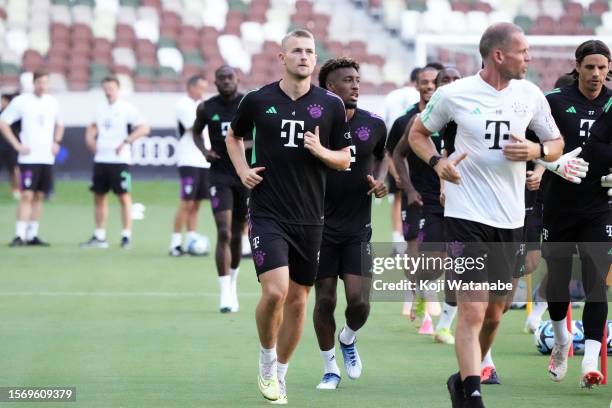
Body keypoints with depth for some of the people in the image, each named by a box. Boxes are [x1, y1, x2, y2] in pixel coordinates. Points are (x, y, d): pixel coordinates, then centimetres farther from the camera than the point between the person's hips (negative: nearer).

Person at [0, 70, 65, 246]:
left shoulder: (52, 102, 11)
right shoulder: (21, 101, -5)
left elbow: (59, 124, 27)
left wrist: (57, 143, 10)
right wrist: (17, 145, -10)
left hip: (47, 158, 5)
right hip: (29, 158, -5)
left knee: (39, 196, 6)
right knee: (27, 195, -12)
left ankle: (32, 235, 11)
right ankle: (20, 235, -11)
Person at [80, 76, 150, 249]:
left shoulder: (127, 108, -6)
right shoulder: (100, 108, 13)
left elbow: (144, 128, -12)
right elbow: (93, 127, 30)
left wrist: (126, 142, -17)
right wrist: (90, 138, 9)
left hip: (119, 160, -7)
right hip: (101, 159, 7)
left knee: (124, 196, -5)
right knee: (99, 196, 8)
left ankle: (126, 236, -1)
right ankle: (99, 237, 15)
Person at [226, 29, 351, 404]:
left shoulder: (331, 105, 2)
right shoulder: (258, 100, -1)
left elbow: (345, 160, 9)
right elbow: (234, 137, 19)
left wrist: (320, 151, -11)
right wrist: (242, 170, 2)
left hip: (310, 218, 2)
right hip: (268, 214, -2)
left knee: (298, 300, 7)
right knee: (275, 290, -19)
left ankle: (280, 374, 24)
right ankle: (267, 360, 7)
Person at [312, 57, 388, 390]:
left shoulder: (373, 125, 0)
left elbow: (383, 155, 22)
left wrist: (381, 180, 2)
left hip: (358, 228, 1)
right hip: (322, 225, -1)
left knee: (358, 300, -9)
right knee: (324, 300, 1)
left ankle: (348, 339, 25)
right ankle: (330, 368, 20)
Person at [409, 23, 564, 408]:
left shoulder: (531, 95, 5)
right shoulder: (453, 94, -5)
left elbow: (556, 144, 15)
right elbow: (418, 133, 10)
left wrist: (535, 151, -8)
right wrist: (437, 162, -9)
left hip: (510, 218, 5)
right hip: (466, 215, -5)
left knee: (494, 312, 13)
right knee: (473, 310, -14)